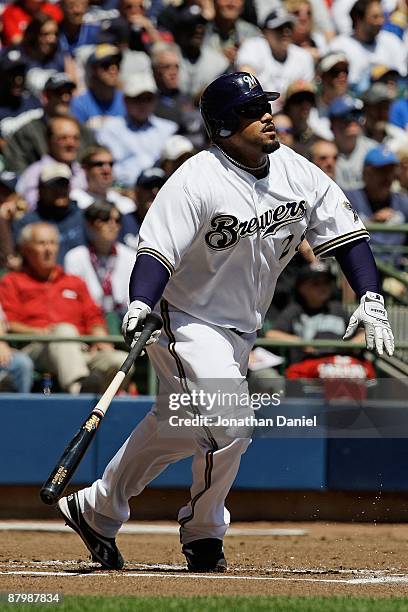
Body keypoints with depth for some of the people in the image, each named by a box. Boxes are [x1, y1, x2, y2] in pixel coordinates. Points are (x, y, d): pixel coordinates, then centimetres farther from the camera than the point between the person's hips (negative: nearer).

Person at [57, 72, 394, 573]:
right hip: (189, 321, -7)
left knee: (176, 428, 15)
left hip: (241, 330, 8)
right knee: (229, 423, -20)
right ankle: (203, 535, 2)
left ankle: (96, 510, 32)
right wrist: (139, 305, -45)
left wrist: (370, 298, -11)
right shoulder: (197, 180, -22)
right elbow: (158, 249, -28)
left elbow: (344, 231, 1)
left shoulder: (297, 172, -4)